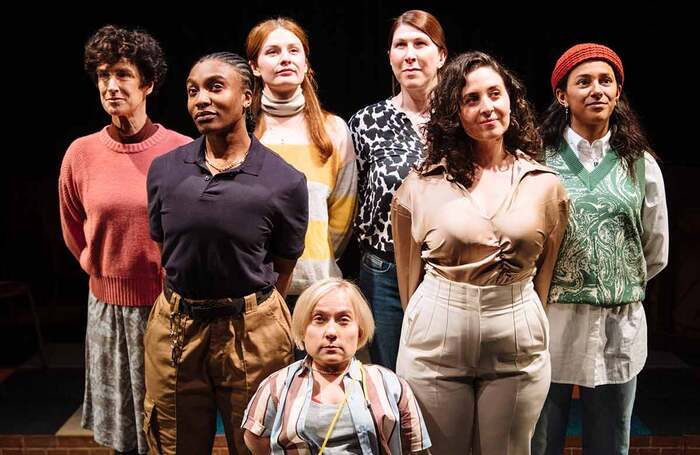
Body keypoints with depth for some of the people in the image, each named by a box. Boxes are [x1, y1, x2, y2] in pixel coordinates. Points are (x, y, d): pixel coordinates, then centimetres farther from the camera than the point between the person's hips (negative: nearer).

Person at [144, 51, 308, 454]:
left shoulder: (285, 182, -10)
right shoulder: (164, 171, -1)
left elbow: (282, 269, 0)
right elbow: (164, 250, 12)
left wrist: (248, 316, 1)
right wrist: (187, 307, 12)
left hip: (251, 331, -2)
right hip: (175, 329, 3)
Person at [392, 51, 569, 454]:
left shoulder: (545, 185, 2)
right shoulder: (422, 185, -2)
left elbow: (546, 273, 10)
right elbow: (409, 273, 7)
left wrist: (526, 326, 13)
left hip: (517, 346, 1)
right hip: (435, 344, -1)